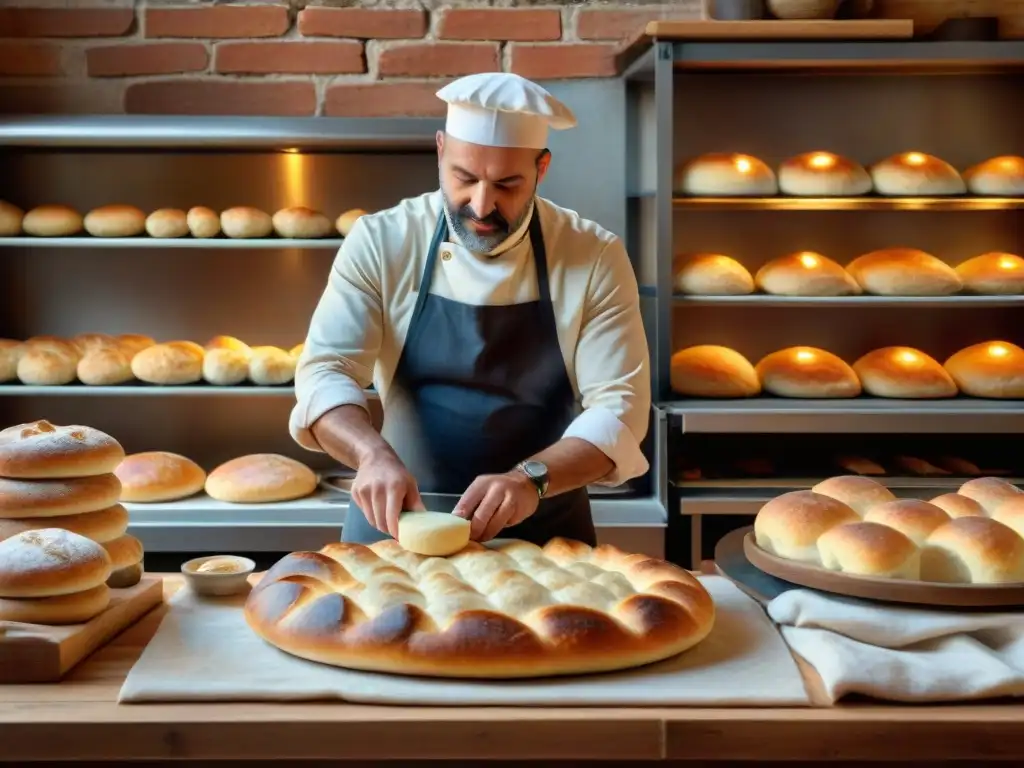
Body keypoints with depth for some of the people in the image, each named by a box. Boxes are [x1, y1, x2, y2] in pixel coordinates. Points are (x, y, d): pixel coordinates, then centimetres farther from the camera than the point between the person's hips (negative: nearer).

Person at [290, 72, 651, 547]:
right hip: (398, 521, -1)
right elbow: (324, 371, -11)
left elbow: (619, 407, -11)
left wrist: (531, 478, -28)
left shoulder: (594, 258, -8)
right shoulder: (381, 242, -6)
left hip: (543, 533, 1)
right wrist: (375, 454, -31)